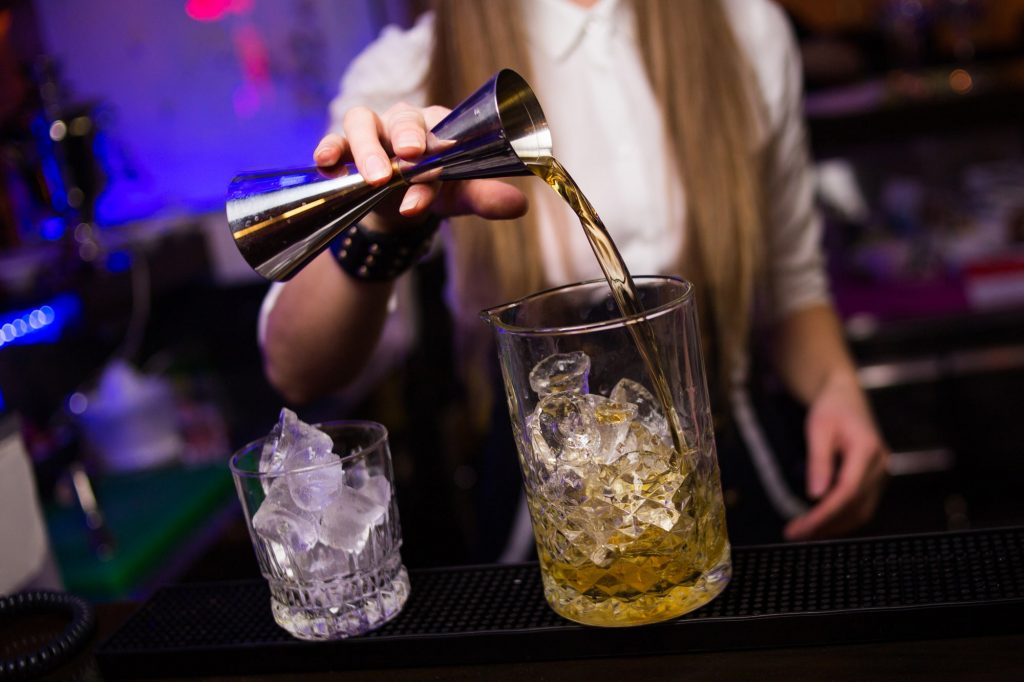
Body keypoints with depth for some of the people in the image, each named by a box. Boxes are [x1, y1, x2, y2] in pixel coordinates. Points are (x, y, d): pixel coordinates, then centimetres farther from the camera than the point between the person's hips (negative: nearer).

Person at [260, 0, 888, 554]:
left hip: (737, 470, 0)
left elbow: (791, 279, 12)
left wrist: (836, 384, -7)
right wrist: (379, 229, -35)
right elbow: (300, 373, -17)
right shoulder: (407, 72, -6)